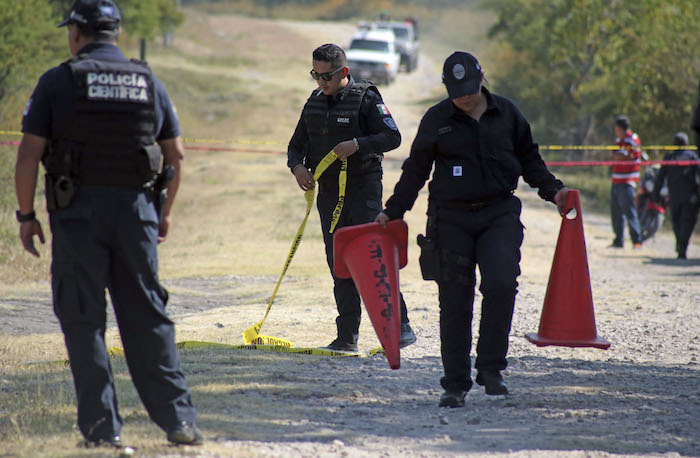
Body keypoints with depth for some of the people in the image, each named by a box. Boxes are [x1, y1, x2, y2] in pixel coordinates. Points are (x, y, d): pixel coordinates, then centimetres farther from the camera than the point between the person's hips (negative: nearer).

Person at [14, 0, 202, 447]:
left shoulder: (58, 81, -4)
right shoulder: (148, 83, 8)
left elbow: (29, 153, -8)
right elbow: (176, 154, 11)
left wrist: (26, 215, 1)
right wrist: (165, 211, 21)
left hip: (78, 211, -3)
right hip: (135, 209, 3)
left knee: (84, 322, 3)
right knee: (147, 318, 8)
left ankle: (102, 427, 0)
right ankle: (178, 418, 3)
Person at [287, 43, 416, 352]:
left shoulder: (366, 98, -7)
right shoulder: (315, 102, 12)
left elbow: (392, 136, -13)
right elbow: (296, 144, 17)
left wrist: (357, 145, -26)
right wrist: (297, 166, -4)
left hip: (363, 190, -6)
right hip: (328, 193, 6)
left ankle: (401, 328, -6)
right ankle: (347, 337, 9)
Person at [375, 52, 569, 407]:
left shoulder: (506, 113, 7)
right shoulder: (437, 119, 2)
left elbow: (529, 160, 18)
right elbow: (415, 170, 8)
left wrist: (552, 190, 7)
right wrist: (393, 212, 4)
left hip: (499, 214, 1)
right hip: (451, 218, -1)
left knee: (501, 284, -20)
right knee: (454, 302, -1)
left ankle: (490, 368, -5)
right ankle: (455, 384, 8)